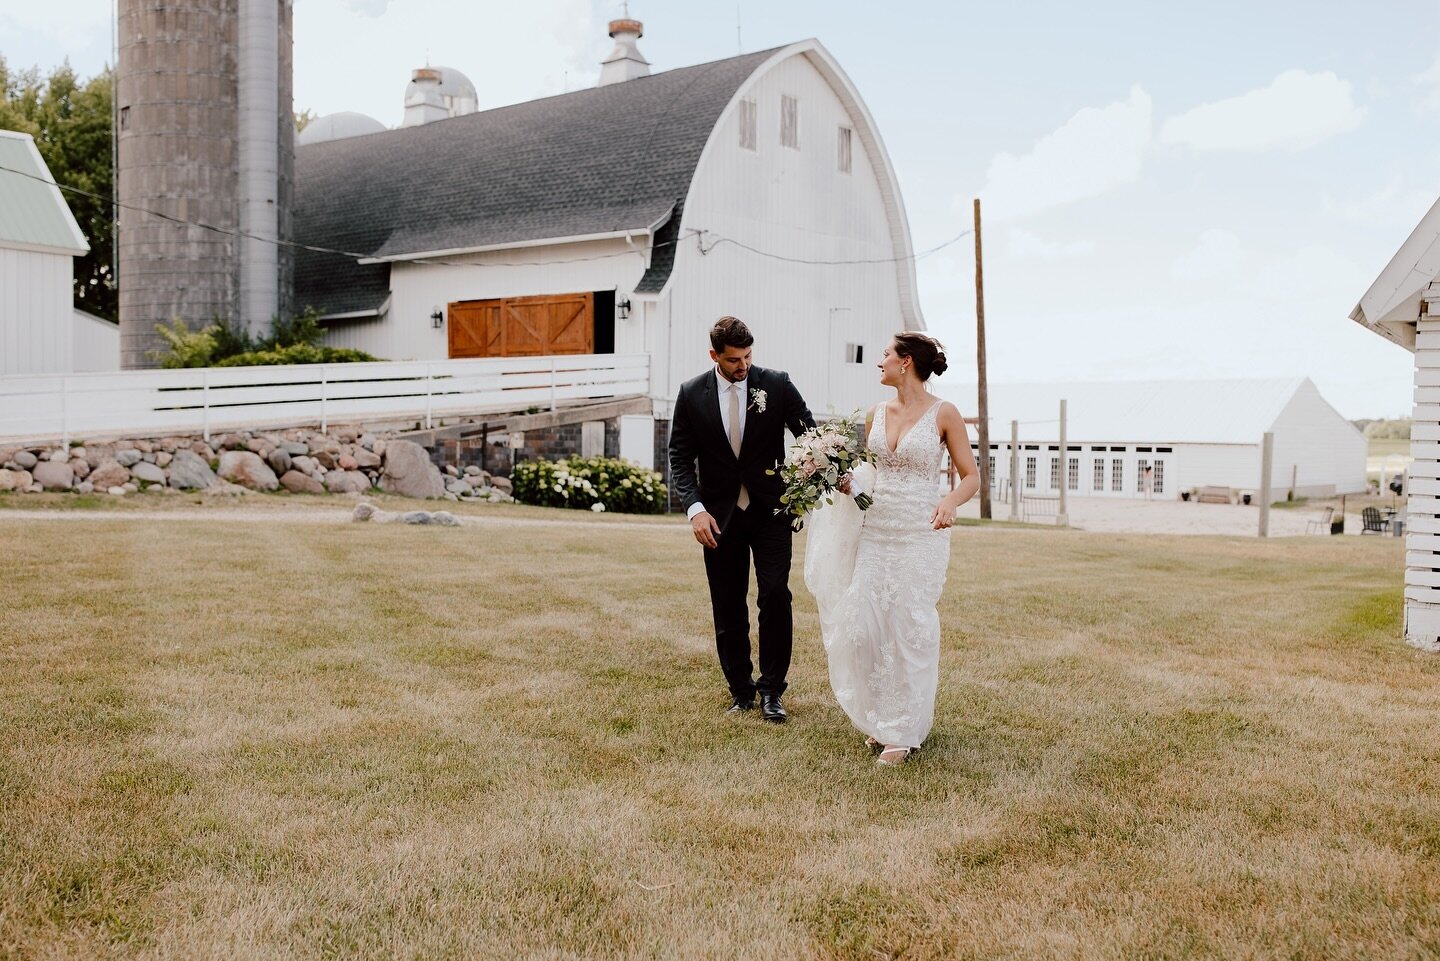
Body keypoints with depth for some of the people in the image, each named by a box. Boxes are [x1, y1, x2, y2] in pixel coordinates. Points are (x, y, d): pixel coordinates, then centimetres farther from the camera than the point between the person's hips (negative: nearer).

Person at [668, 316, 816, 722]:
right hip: (719, 516, 1)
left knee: (775, 596, -8)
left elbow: (811, 432, -2)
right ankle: (740, 690, 21)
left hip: (770, 511, -1)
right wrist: (695, 508, -13)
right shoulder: (691, 394, -2)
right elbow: (680, 458, 1)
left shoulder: (776, 384, -4)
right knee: (728, 608, 7)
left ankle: (771, 691, 5)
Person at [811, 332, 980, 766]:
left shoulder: (943, 413, -5)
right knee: (863, 625, 3)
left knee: (910, 629, -1)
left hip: (920, 535, -5)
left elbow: (971, 476, -2)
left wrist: (950, 501, -22)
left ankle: (903, 732, 12)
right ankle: (878, 717, 23)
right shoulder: (877, 413, 9)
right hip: (874, 531, 5)